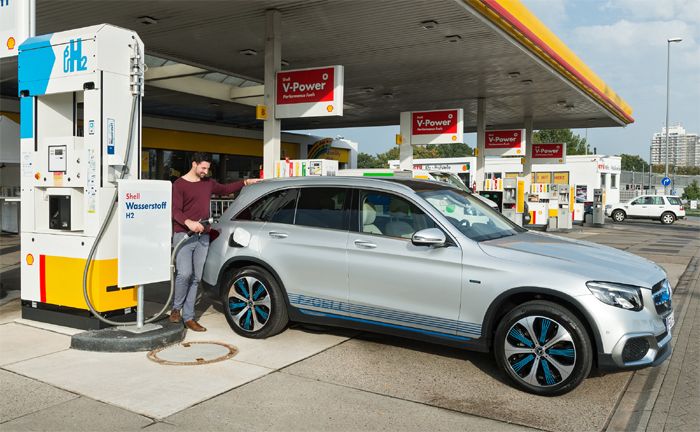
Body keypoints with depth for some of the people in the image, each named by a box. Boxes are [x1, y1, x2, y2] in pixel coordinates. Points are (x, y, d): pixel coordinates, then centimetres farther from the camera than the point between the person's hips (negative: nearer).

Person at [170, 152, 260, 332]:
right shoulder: (179, 184, -2)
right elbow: (175, 210, -11)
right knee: (184, 273, -18)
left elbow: (225, 189, 33)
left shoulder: (209, 183, 17)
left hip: (203, 237, 6)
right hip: (183, 235, -6)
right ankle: (176, 309, 5)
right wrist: (188, 222, -29)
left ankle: (188, 317, 9)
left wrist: (246, 182, 26)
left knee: (196, 278, 4)